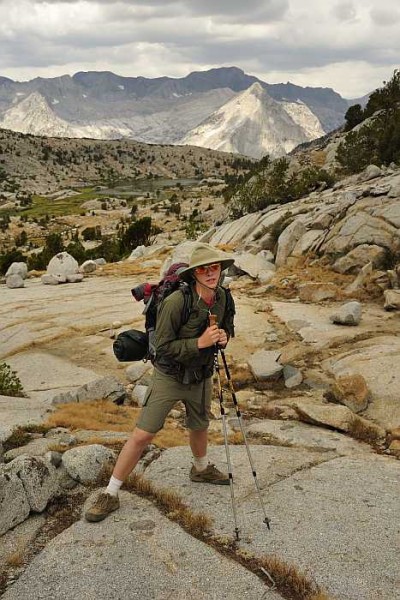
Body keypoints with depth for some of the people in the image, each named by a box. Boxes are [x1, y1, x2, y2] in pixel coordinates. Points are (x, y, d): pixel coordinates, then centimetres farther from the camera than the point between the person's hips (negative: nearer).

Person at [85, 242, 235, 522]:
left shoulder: (223, 297, -8)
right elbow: (163, 348, -24)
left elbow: (228, 326, 11)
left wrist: (224, 336, -12)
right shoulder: (175, 302, -28)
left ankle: (202, 469, 55)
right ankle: (110, 494, 6)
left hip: (202, 377, 5)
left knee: (200, 427, 25)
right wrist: (199, 342, -32)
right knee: (142, 435, -7)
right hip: (169, 376, -5)